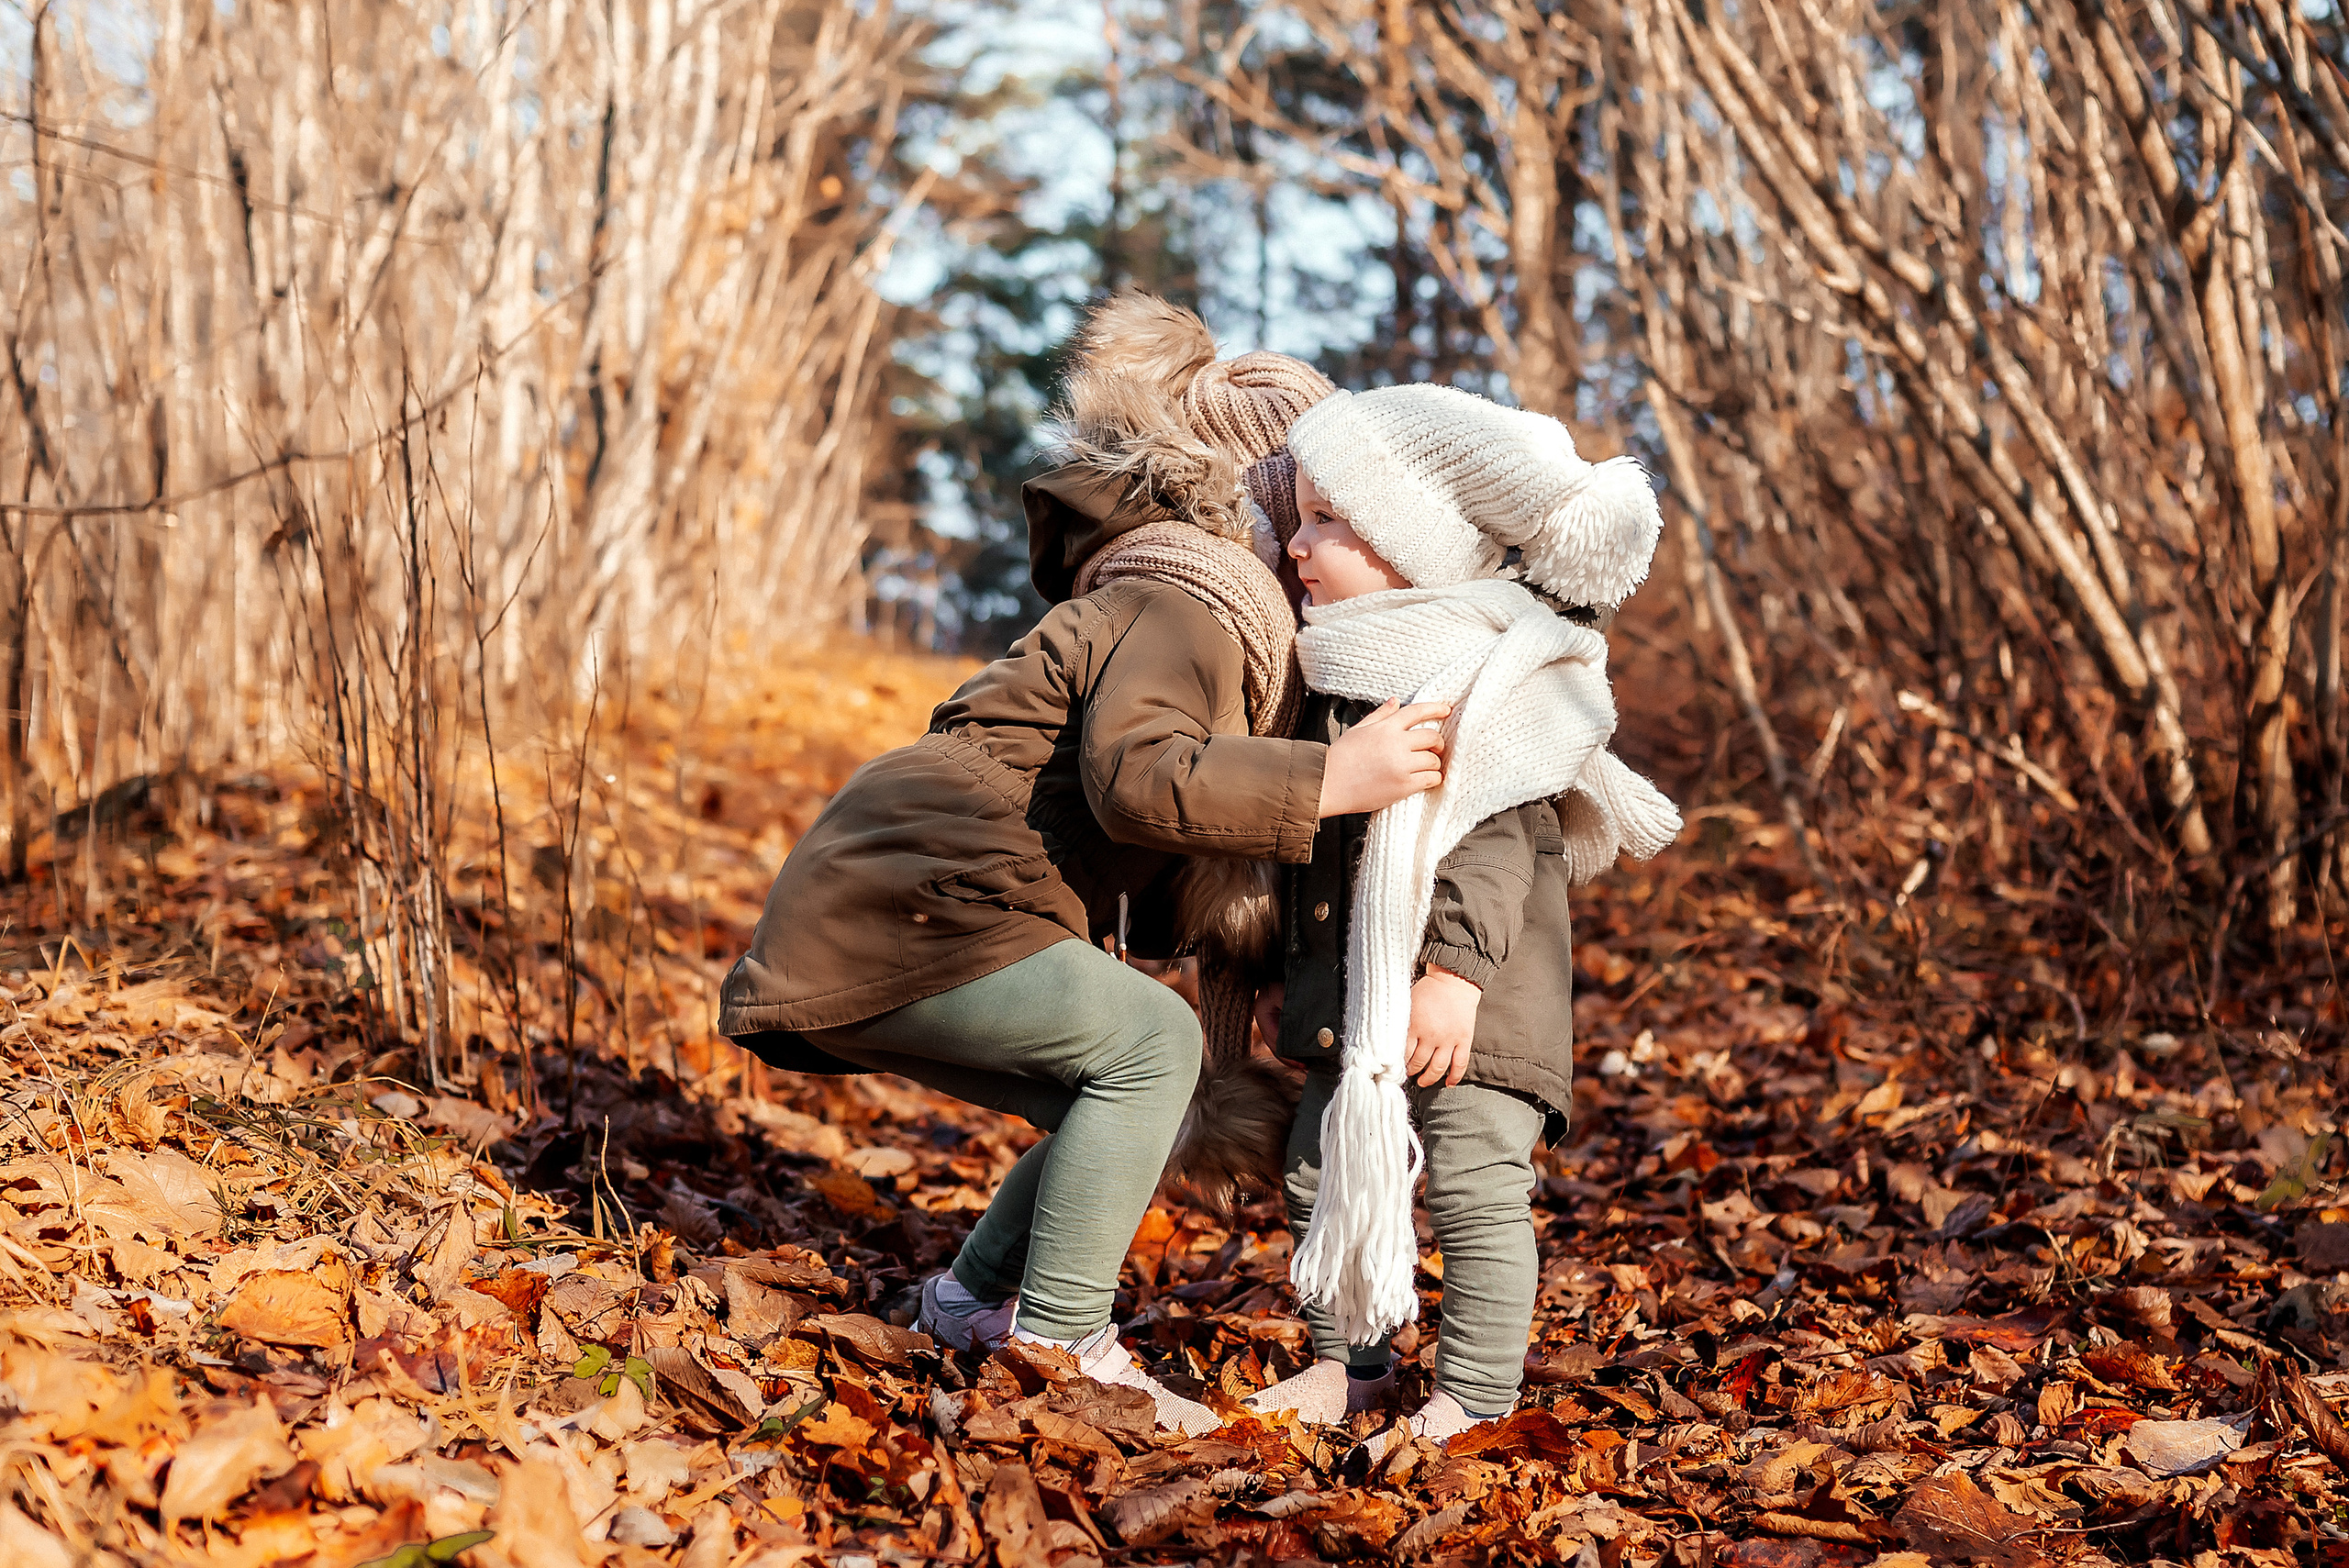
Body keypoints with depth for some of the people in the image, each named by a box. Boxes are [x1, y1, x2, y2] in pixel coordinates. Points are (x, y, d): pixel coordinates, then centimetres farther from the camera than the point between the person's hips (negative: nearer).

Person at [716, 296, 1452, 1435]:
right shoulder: (1188, 602, -12)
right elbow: (1136, 776, -32)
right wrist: (1333, 780, -34)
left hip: (882, 909, 10)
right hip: (896, 907, -10)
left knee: (1145, 1104, 11)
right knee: (1150, 1042, -18)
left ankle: (978, 1300, 19)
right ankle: (1058, 1345, -14)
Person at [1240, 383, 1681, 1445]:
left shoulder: (1487, 675, -12)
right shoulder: (1335, 667, 14)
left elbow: (1493, 840, -19)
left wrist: (1457, 972, -26)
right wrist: (1283, 976, 21)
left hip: (1467, 995, -8)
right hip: (1352, 988, 9)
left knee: (1475, 1182, -6)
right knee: (1321, 1169, 11)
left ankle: (1473, 1401, 2)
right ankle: (1350, 1364, 26)